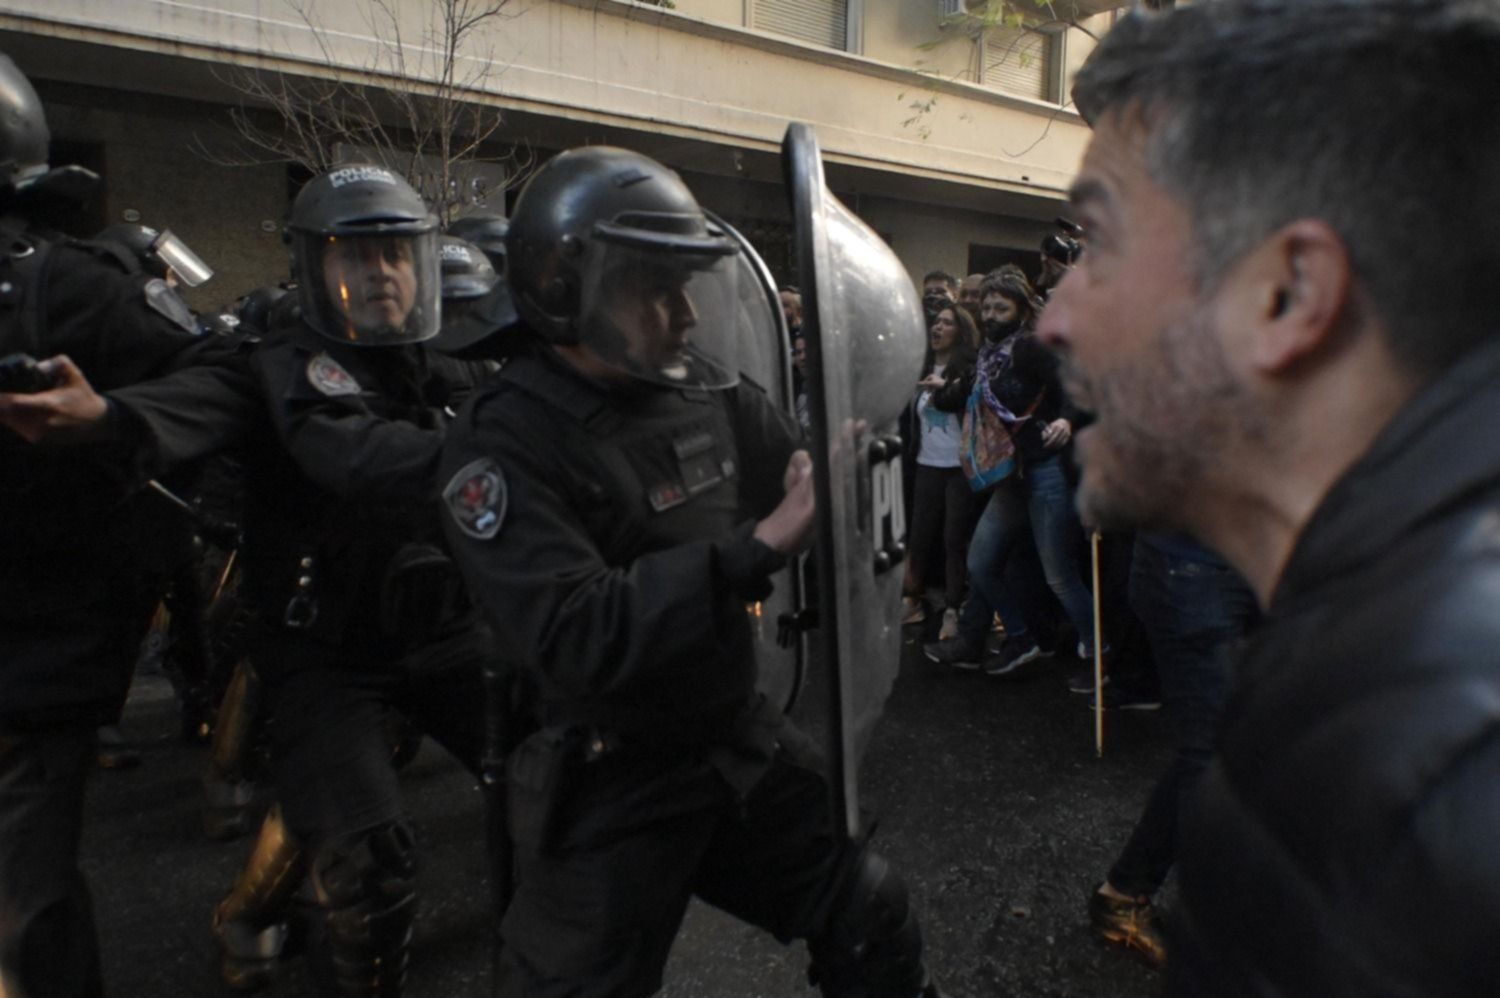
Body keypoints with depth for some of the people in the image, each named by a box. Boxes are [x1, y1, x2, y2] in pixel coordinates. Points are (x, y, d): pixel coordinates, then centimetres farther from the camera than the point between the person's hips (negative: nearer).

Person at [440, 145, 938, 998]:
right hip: (611, 790, -5)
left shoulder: (711, 392, -2)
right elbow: (574, 638, -31)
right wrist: (754, 551, -32)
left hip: (745, 742, 6)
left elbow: (806, 473, 12)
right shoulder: (506, 444, -20)